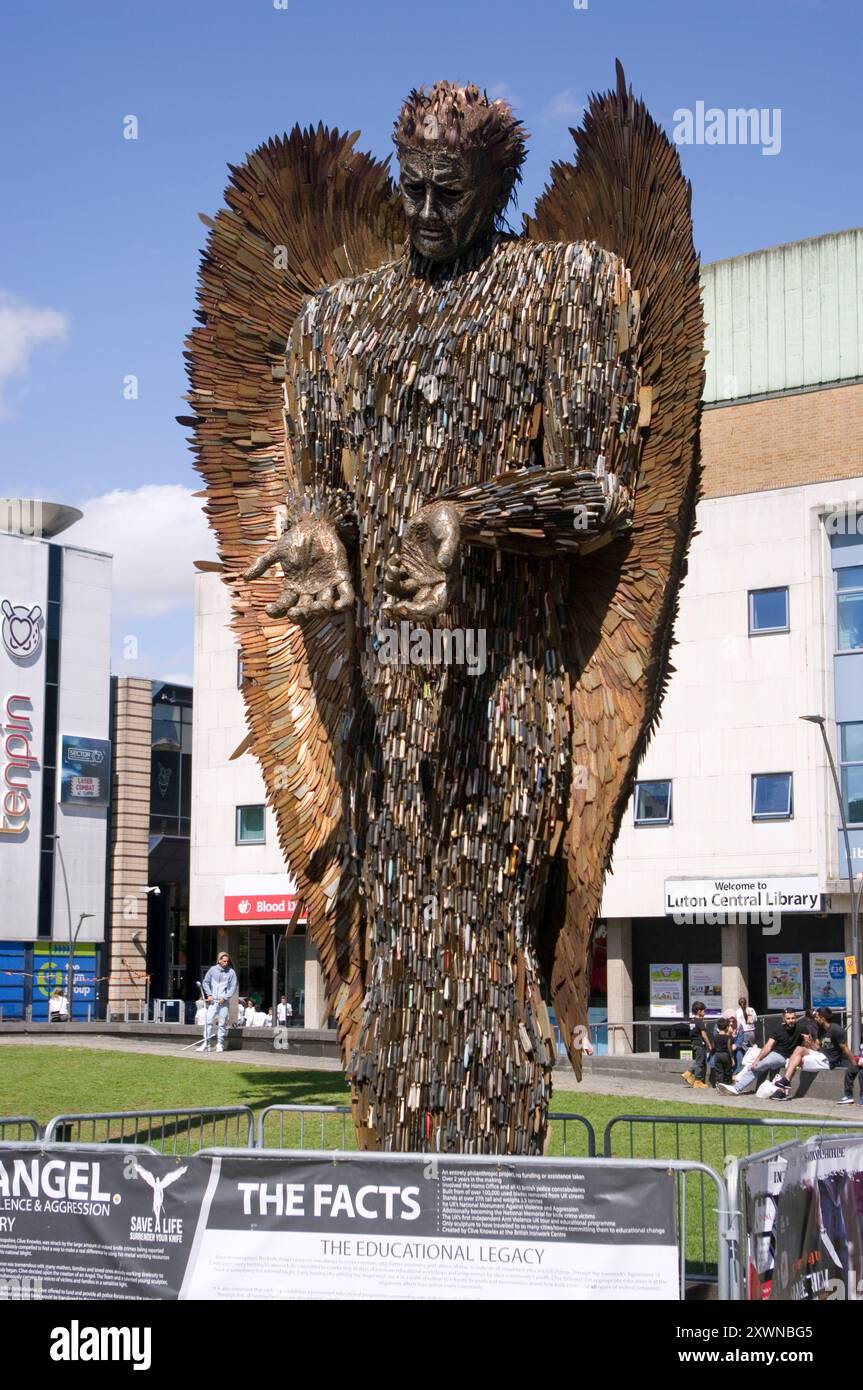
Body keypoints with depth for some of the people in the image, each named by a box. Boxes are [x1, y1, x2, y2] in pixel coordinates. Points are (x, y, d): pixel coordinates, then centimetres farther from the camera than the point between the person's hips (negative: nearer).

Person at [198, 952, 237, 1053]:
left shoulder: (231, 972, 0)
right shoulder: (213, 969, 4)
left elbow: (233, 987, 0)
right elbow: (206, 982, 12)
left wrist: (225, 998, -9)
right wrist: (209, 994, 1)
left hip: (224, 1001, -1)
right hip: (213, 1000, 1)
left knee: (222, 1023, 1)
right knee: (208, 1021, -8)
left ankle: (220, 1043, 10)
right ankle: (206, 1043, -6)